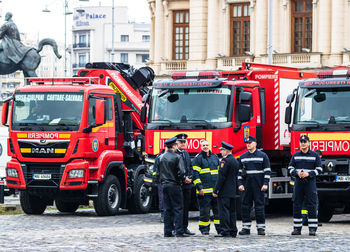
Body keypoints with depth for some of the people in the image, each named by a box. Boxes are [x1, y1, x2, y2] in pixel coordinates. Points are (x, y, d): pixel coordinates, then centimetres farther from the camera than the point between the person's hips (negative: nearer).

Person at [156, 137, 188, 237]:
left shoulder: (161, 157, 7)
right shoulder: (177, 157, -11)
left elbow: (158, 173, 12)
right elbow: (181, 172, -17)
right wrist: (182, 179, 1)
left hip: (165, 185, 6)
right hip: (174, 185, -6)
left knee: (167, 209, 9)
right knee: (178, 208, -2)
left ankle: (167, 232, 8)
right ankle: (179, 231, -6)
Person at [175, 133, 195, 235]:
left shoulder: (186, 153, 17)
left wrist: (189, 177, 0)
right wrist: (183, 179, -15)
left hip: (187, 185, 7)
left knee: (186, 207, 9)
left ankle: (185, 227, 14)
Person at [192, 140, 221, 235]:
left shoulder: (215, 157, 17)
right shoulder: (197, 159, 0)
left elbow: (220, 172, 23)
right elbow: (195, 174, -5)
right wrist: (199, 188, -13)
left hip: (216, 189, 5)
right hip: (204, 190, -5)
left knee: (218, 210, 5)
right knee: (205, 211, -3)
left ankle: (220, 228, 10)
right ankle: (204, 229, 5)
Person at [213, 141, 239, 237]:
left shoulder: (225, 160, -13)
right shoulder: (235, 161, 15)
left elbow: (221, 177, -17)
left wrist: (215, 190, -14)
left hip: (224, 193, -9)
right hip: (233, 192, 9)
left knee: (224, 211, -8)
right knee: (232, 211, 11)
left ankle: (225, 231, -11)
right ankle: (233, 231, 12)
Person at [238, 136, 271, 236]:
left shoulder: (262, 156, 1)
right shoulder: (243, 157, 11)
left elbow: (267, 170, -2)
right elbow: (240, 171, 12)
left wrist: (265, 184, -10)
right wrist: (240, 184, 2)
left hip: (258, 186, -3)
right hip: (246, 185, 3)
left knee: (259, 205, -3)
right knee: (245, 206, 2)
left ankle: (261, 228, 1)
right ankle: (246, 228, 6)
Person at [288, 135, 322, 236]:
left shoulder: (315, 155, 4)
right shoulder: (295, 155, 12)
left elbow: (319, 169, 1)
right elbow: (290, 168, 10)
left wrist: (308, 174, -14)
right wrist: (297, 173, -10)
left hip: (310, 182, -3)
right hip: (298, 183, 3)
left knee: (312, 206, -5)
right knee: (296, 206, 1)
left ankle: (312, 229, -3)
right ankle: (297, 228, 6)